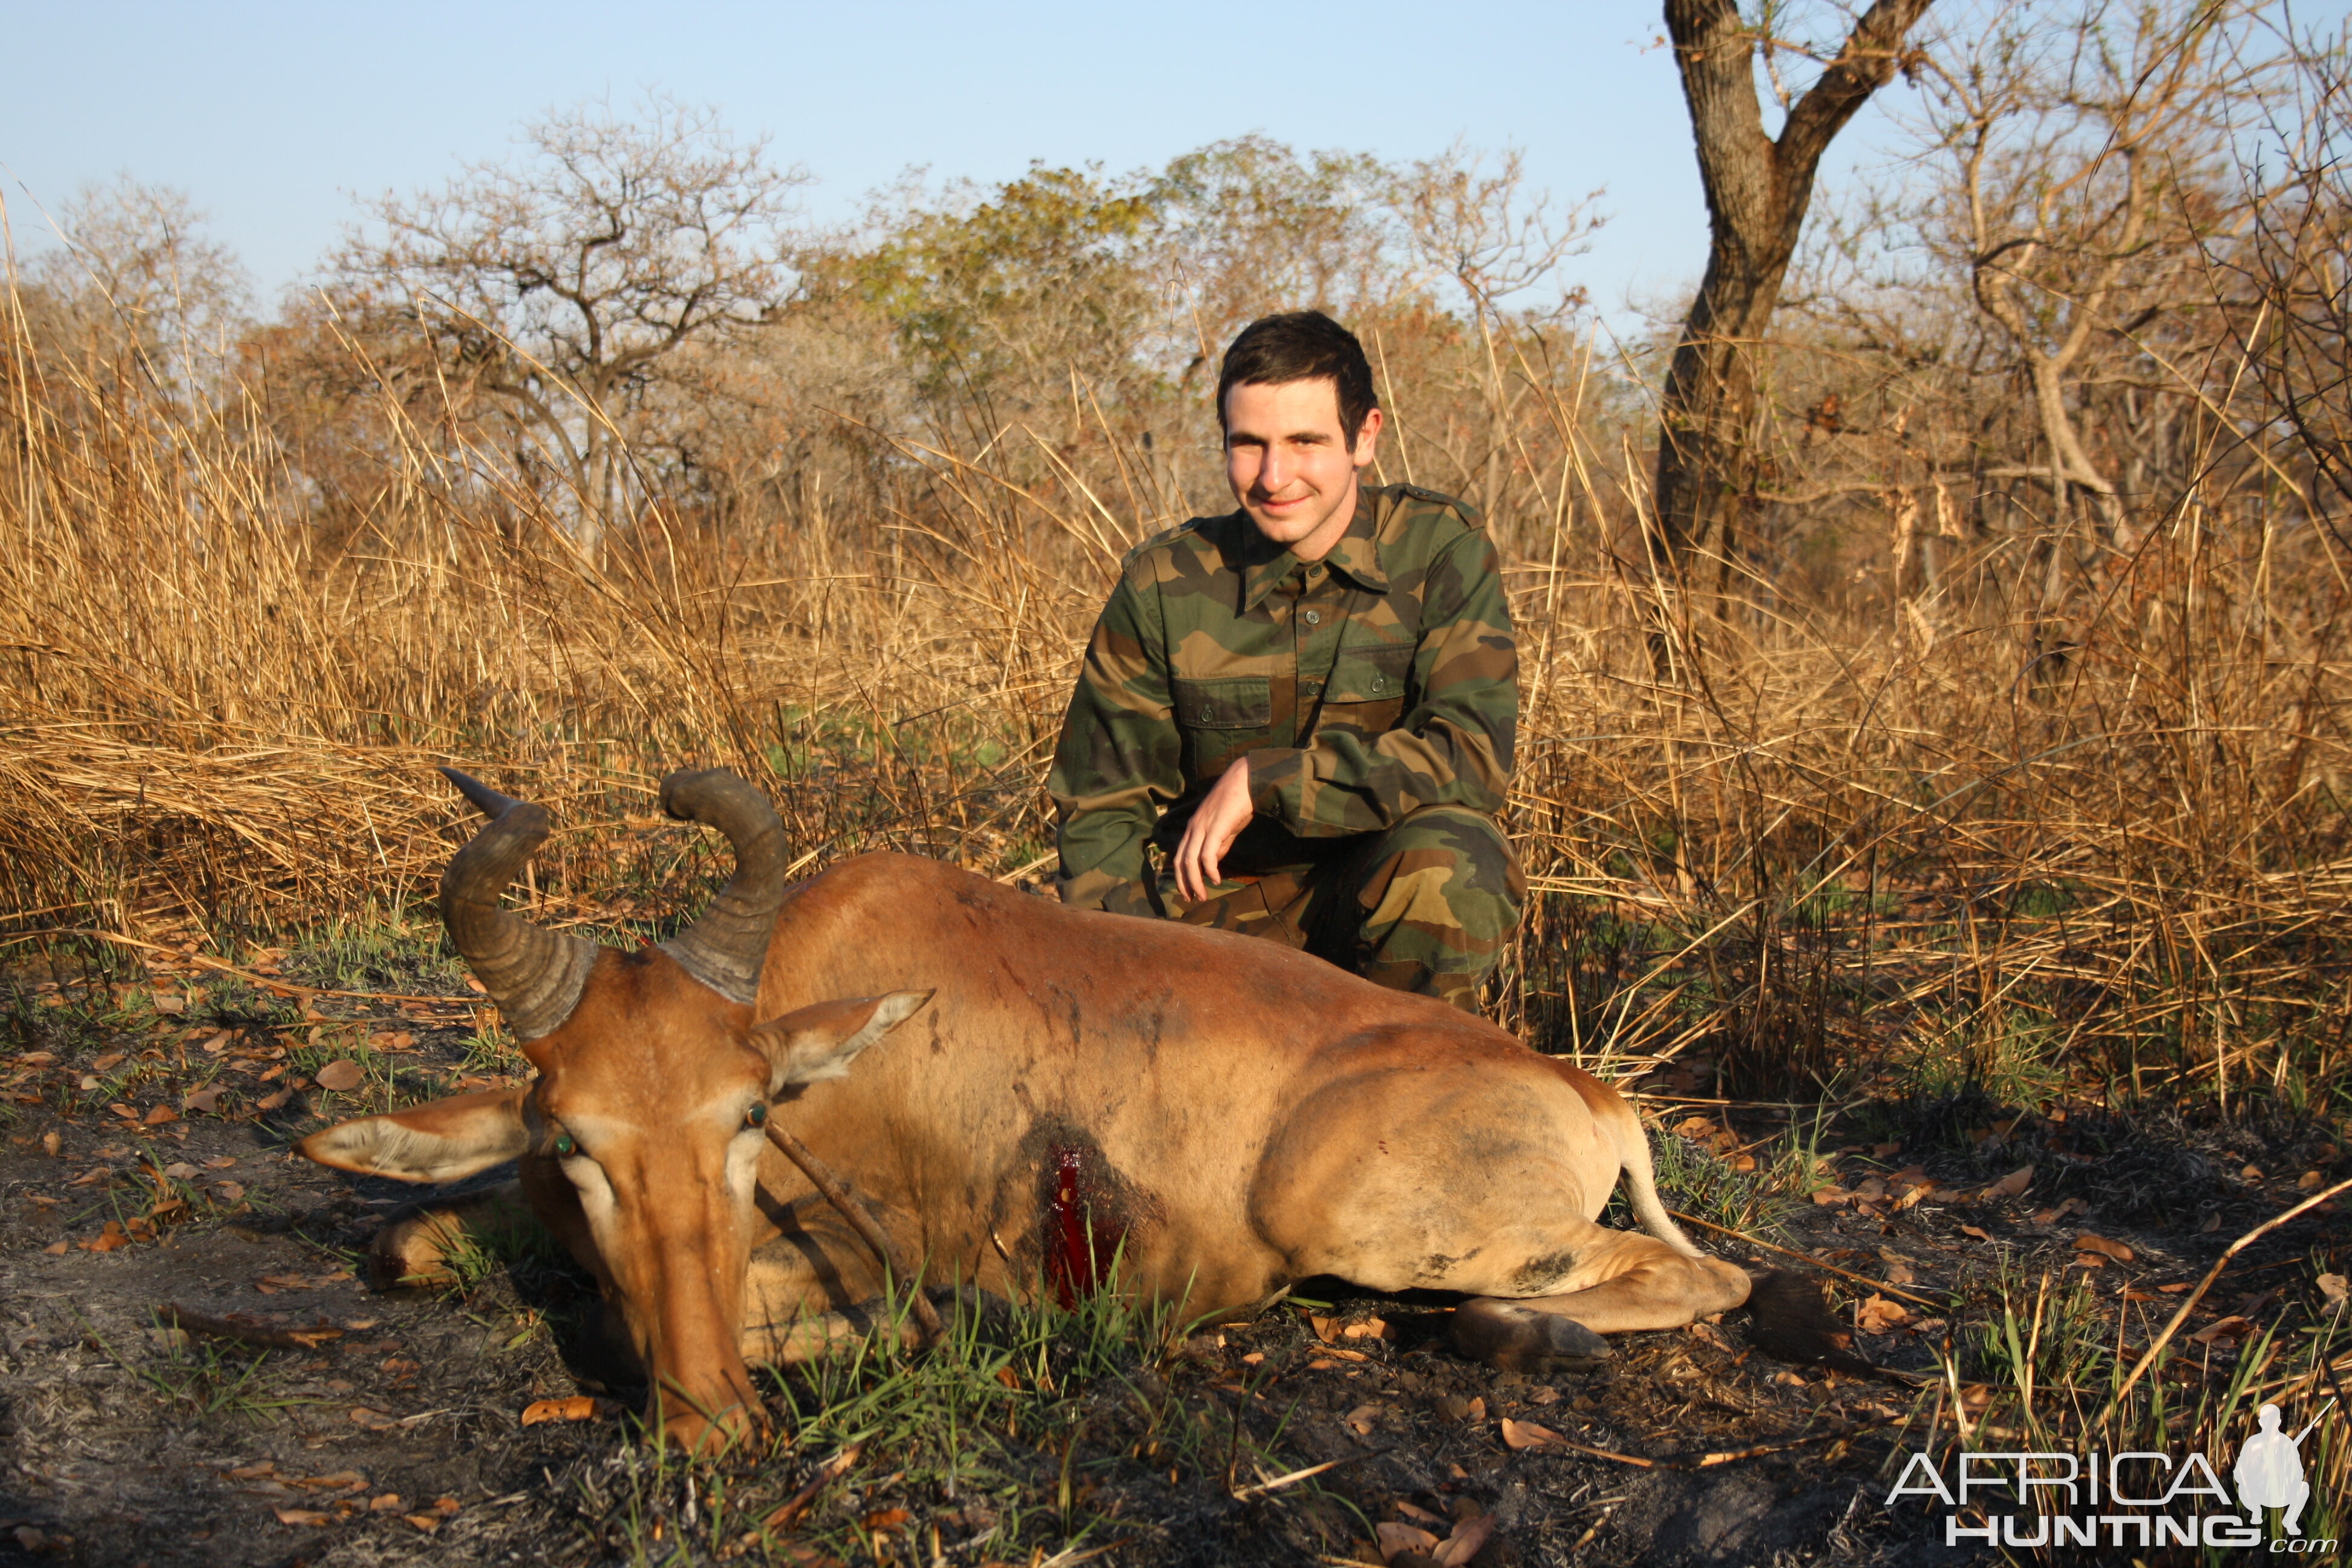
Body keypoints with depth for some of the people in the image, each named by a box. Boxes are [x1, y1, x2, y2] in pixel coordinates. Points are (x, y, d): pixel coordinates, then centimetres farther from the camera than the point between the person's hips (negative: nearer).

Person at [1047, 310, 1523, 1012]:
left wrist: (1260, 779, -22)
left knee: (1438, 859, -34)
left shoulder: (1439, 547, -9)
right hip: (1226, 901, 1)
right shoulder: (1164, 583, -5)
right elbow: (1100, 809, 0)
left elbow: (1473, 757, -20)